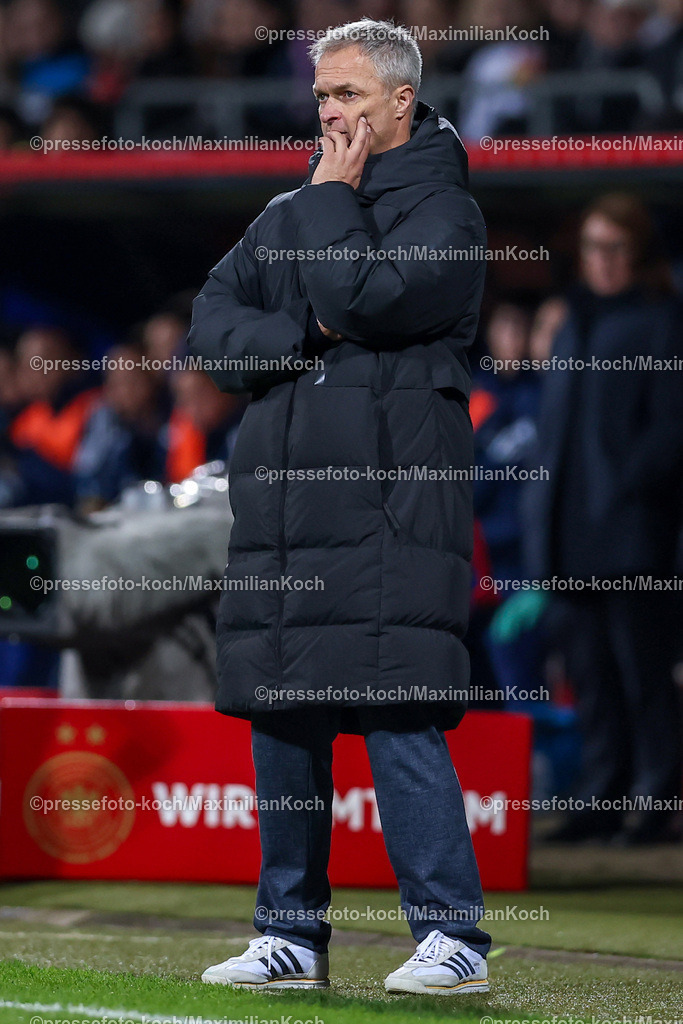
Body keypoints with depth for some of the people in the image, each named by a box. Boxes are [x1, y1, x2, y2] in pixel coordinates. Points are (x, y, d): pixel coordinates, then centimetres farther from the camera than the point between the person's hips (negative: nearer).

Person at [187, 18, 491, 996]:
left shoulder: (444, 209, -1)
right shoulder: (288, 215, 19)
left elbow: (364, 299, -16)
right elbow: (214, 316, 12)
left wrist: (334, 195, -4)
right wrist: (298, 343, -5)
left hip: (391, 504, -7)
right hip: (282, 507, 7)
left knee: (399, 720, -12)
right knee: (281, 723, 8)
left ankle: (452, 935, -8)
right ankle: (293, 934, 15)